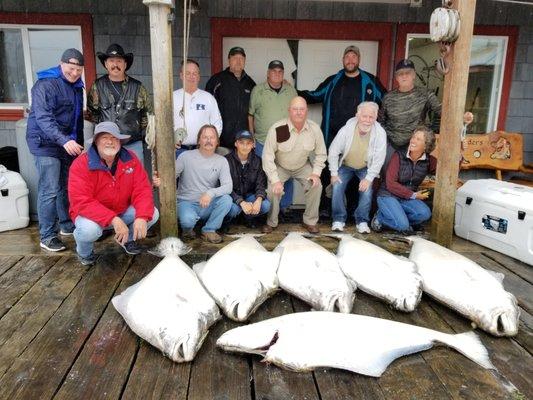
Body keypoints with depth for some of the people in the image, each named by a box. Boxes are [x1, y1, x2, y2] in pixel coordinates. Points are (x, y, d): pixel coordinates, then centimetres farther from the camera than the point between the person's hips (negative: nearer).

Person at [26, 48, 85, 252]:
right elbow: (43, 118, -25)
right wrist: (64, 140, -37)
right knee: (50, 190, -8)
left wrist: (79, 143, 20)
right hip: (47, 144, -8)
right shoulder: (46, 85, -13)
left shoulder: (76, 86, 14)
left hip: (69, 144, 8)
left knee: (66, 187, 15)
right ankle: (47, 236, -1)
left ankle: (67, 225, 29)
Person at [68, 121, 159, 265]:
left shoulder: (130, 159, -9)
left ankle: (127, 239, 17)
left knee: (152, 213, -15)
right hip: (91, 215, -4)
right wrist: (113, 219, -39)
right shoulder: (81, 164, -20)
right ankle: (84, 252, 4)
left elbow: (142, 190, -14)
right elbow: (81, 202, -29)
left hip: (123, 212, 4)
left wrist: (142, 217, -33)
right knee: (89, 229, -36)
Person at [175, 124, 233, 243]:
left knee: (227, 199, -27)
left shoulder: (222, 161, 2)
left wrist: (211, 193, -29)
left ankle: (209, 230, -4)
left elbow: (228, 186, -10)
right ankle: (187, 229, 5)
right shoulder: (186, 156, -3)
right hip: (186, 203, -2)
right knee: (188, 219, -35)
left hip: (208, 205, 3)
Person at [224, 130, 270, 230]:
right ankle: (226, 220, 2)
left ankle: (249, 217, 10)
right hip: (232, 196, -3)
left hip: (249, 195, 4)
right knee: (234, 208, -36)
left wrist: (259, 199, -29)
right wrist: (242, 203, -32)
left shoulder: (257, 161, -2)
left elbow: (261, 184, -7)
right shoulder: (228, 160, -14)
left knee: (265, 205, -24)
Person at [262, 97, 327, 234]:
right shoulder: (277, 129, -29)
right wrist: (275, 180, -27)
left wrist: (316, 172, -15)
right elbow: (268, 156, -24)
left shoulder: (315, 129, -18)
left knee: (316, 186, -16)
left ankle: (310, 221, 5)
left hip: (303, 166, 2)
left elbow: (321, 154, -3)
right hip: (280, 166, -2)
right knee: (273, 188, -22)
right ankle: (271, 223, 4)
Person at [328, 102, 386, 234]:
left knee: (367, 190, -18)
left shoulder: (380, 133, -24)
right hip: (345, 165, 0)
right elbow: (333, 151, -15)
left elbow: (379, 159, -18)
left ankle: (362, 221, 1)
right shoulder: (347, 129, -25)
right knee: (337, 187, -16)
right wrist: (334, 173, -14)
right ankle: (338, 219, 0)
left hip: (365, 168, 0)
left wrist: (369, 178, -20)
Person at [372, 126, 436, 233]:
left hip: (408, 199, 4)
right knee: (403, 226, -25)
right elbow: (390, 184, -14)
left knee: (425, 214, -26)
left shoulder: (429, 161, 0)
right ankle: (379, 217, 5)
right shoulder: (398, 156, -11)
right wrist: (413, 195, -12)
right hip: (388, 196, -4)